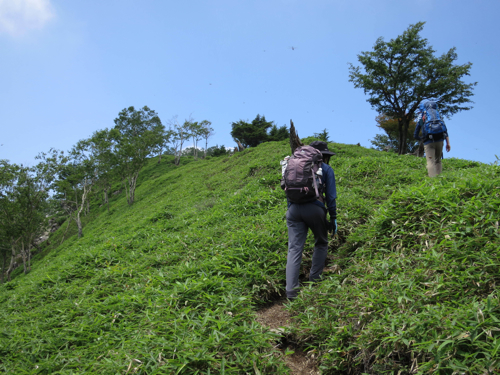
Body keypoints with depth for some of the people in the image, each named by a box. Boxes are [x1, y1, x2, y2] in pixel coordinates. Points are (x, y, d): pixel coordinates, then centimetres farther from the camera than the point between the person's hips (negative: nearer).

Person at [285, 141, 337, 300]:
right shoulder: (326, 169, 10)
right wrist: (333, 218, 9)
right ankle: (315, 278, 19)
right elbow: (330, 196, 4)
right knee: (321, 243, 22)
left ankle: (291, 290, -9)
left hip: (294, 209, 3)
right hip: (315, 209, -3)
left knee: (294, 249, -2)